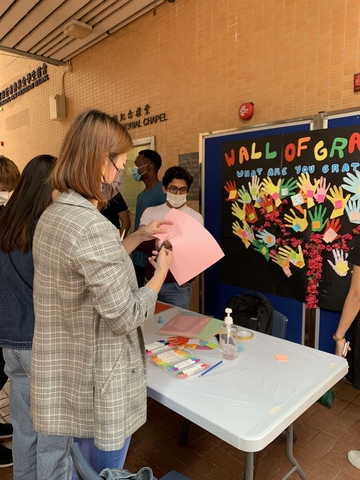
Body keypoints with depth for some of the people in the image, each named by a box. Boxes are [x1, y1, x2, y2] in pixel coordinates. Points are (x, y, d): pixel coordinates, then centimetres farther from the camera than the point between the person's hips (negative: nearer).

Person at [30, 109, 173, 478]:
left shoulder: (52, 215, 2)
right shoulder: (92, 226, -29)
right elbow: (127, 318, -23)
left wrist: (139, 237, 13)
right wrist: (161, 271, -8)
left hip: (66, 376, 9)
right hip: (98, 385, -9)